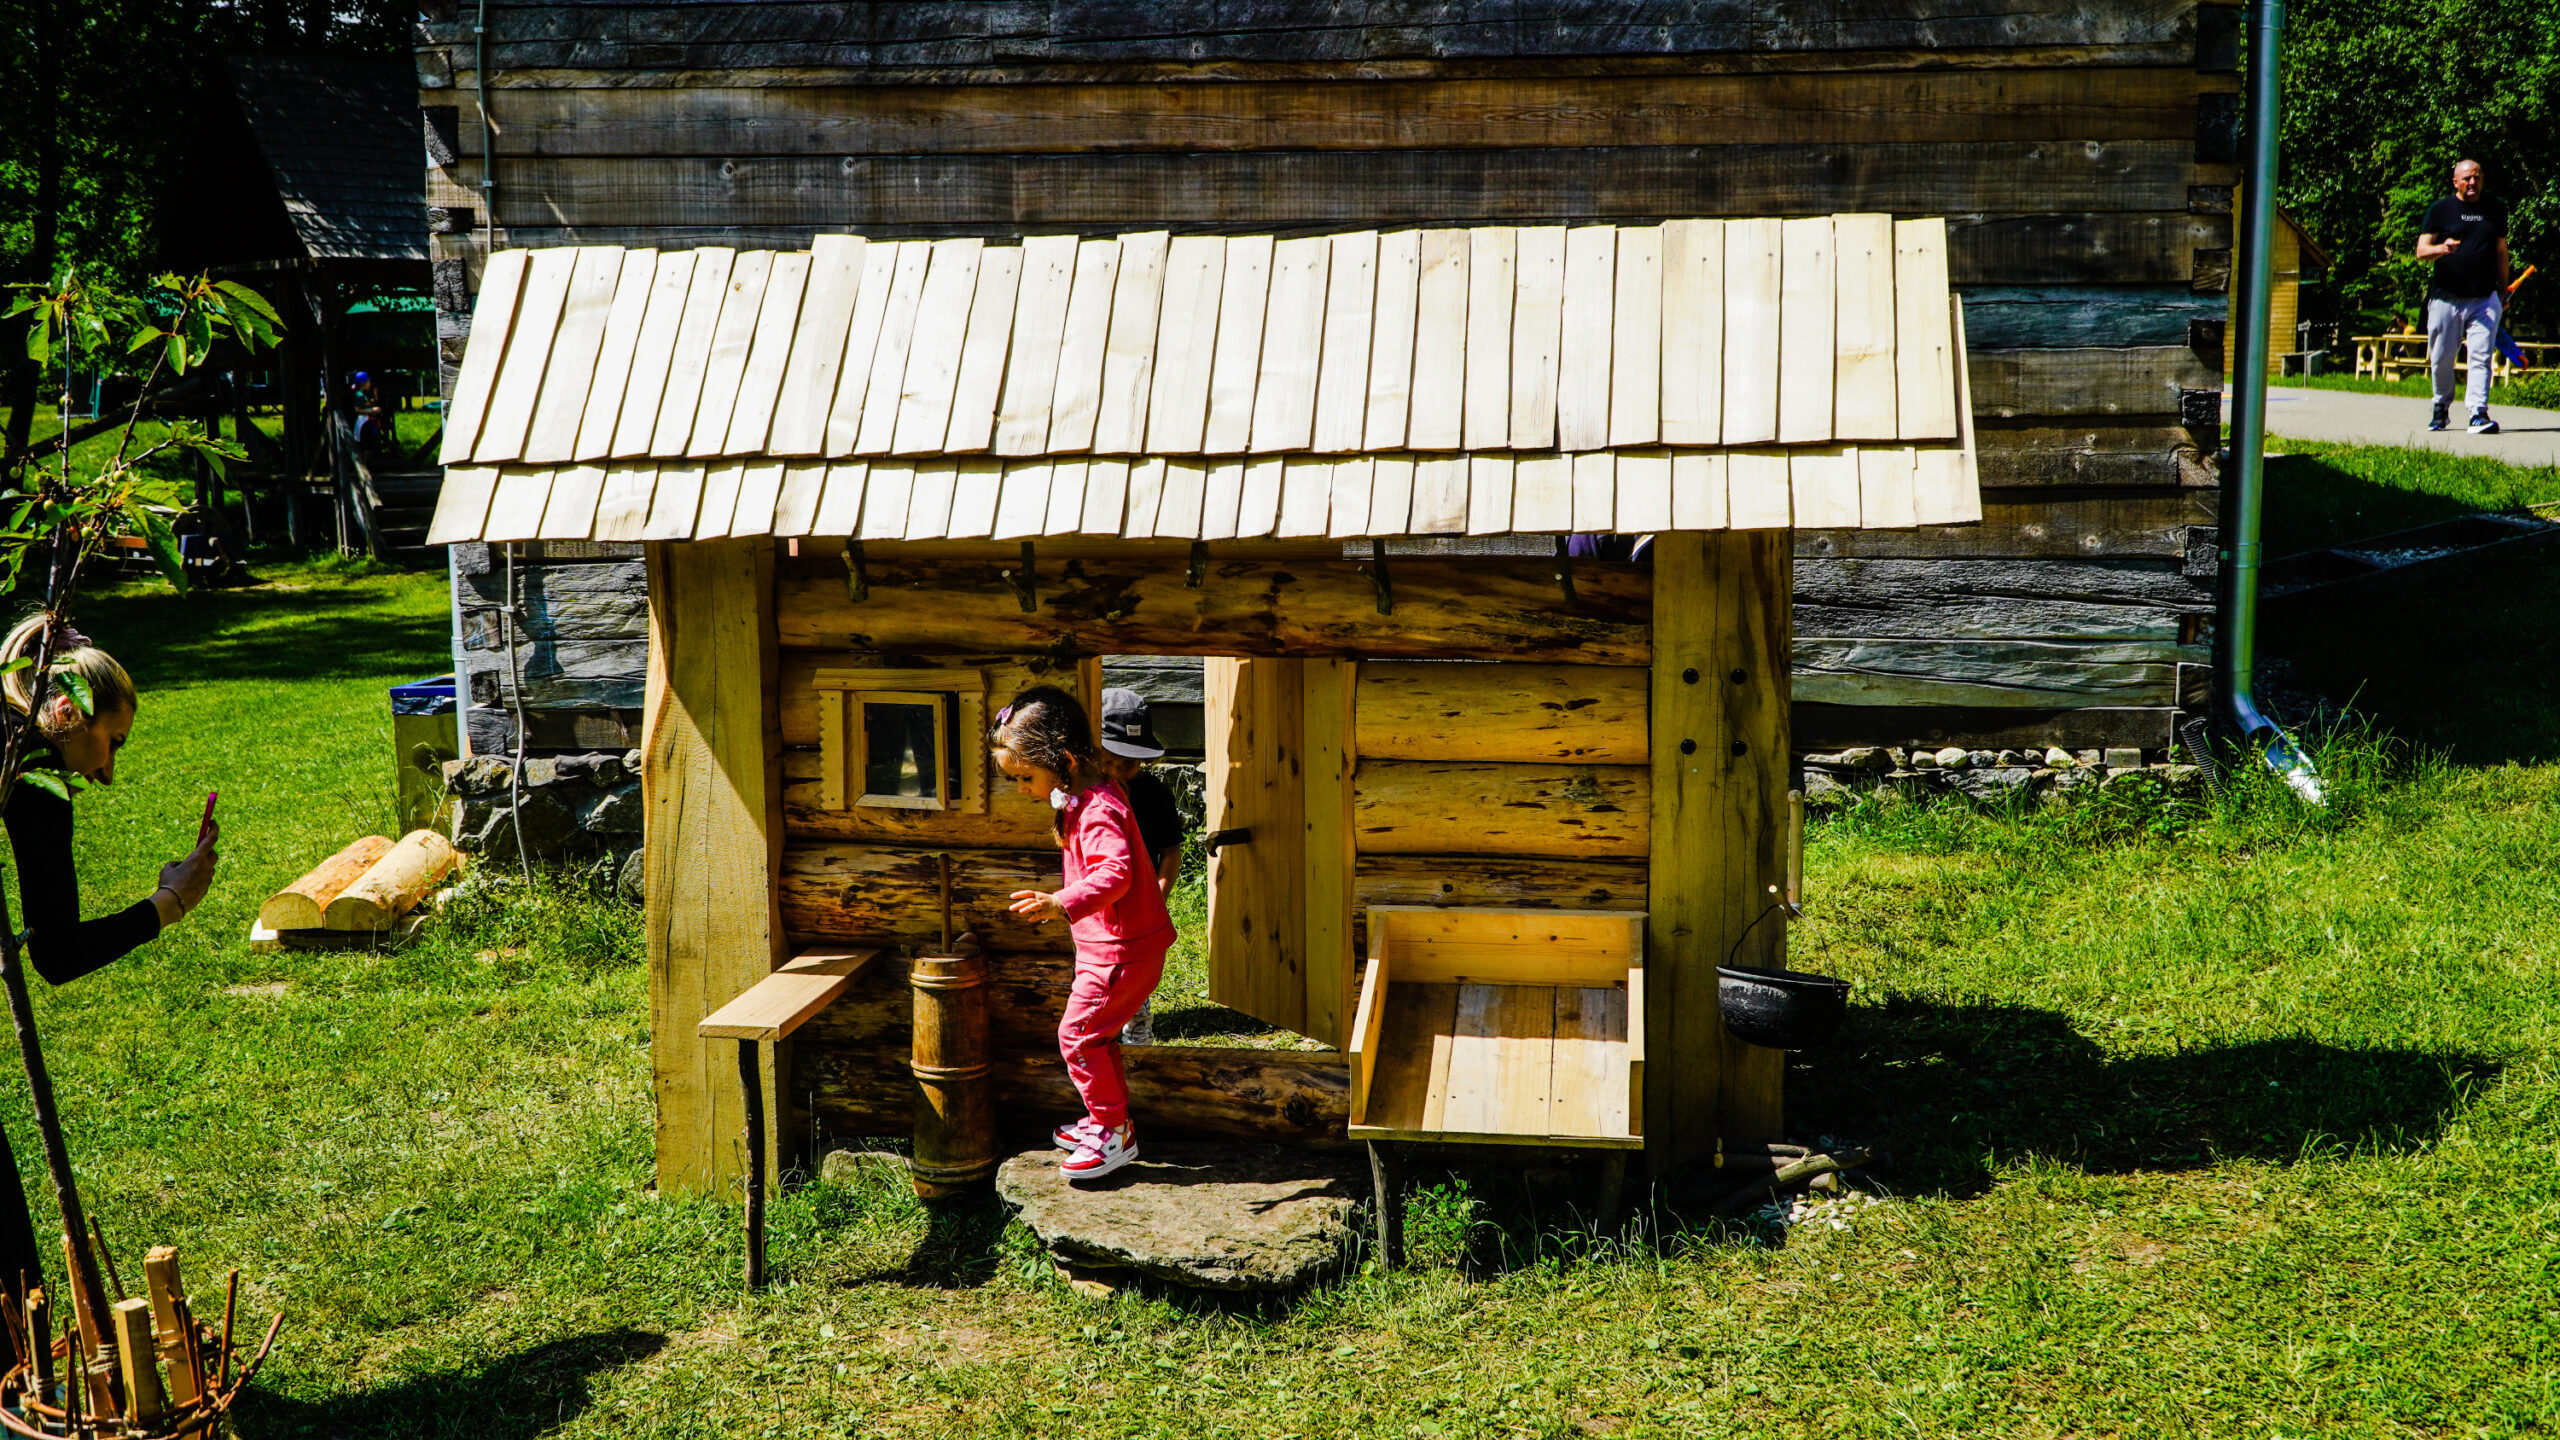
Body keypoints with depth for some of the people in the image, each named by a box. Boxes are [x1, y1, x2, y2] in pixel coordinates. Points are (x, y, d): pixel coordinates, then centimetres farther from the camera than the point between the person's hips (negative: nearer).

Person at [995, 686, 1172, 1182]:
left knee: (1078, 1034, -7)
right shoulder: (1087, 797, 8)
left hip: (1121, 951, -10)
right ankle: (1109, 1119, 31)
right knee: (1095, 1034, 19)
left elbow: (1115, 874, -40)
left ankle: (1114, 1135, 2)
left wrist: (1063, 903, -51)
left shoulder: (1099, 812, -25)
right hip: (1106, 946, 11)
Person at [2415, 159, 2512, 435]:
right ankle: (2442, 409, 26)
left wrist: (2503, 291, 17)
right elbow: (2421, 250, -2)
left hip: (2485, 299, 1)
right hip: (2446, 298, -1)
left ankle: (2479, 413, -15)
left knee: (2481, 355, -11)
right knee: (2441, 359, 5)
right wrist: (2442, 248, -24)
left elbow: (2501, 251, 19)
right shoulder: (2440, 209, 4)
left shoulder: (2496, 208, 12)